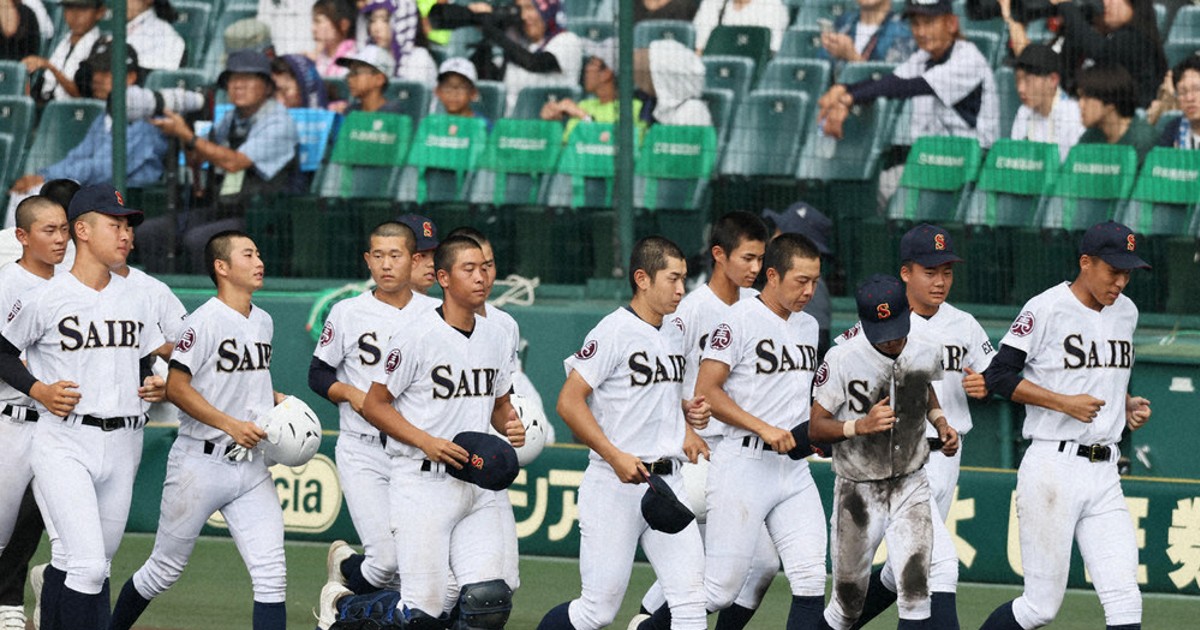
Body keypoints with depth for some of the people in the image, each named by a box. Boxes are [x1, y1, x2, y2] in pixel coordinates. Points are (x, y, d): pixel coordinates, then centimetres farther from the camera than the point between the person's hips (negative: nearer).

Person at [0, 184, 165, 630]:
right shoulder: (46, 299, -6)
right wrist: (38, 390, -9)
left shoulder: (135, 300, 11)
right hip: (66, 446, -6)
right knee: (87, 566, -19)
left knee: (91, 567, 10)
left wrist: (154, 385, 2)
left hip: (122, 445, 6)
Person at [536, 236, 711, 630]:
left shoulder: (675, 332, 13)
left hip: (667, 481, 7)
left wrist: (686, 411, 7)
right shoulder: (614, 331, -10)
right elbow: (569, 402, -14)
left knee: (690, 598, -6)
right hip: (615, 486, -7)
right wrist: (615, 456, -21)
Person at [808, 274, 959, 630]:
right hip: (857, 493, -2)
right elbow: (815, 429, -12)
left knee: (916, 590, -16)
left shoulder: (926, 355, -2)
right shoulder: (842, 360, -15)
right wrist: (861, 425, -28)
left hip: (910, 488, 2)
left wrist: (940, 421, 2)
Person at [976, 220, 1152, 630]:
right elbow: (998, 376, -9)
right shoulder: (1047, 308, -8)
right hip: (1052, 469, -6)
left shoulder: (1125, 312, 14)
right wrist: (1064, 402, -16)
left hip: (1104, 474, 6)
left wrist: (1129, 404, 8)